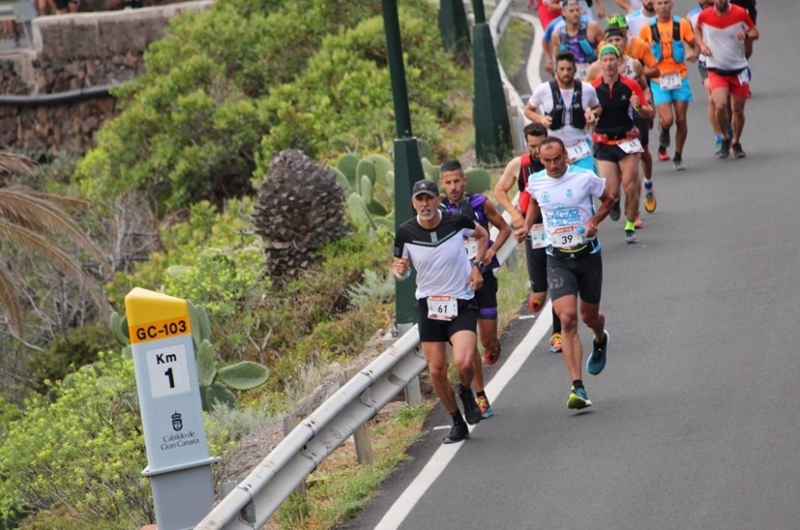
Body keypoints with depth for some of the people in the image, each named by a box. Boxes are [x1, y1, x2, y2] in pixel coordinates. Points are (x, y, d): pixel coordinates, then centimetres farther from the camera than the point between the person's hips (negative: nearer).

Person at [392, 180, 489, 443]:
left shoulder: (457, 222, -11)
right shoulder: (405, 233, -8)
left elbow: (482, 235, 12)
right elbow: (399, 269, 4)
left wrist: (476, 265, 0)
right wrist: (399, 271, -20)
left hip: (461, 303, -2)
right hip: (428, 305, 2)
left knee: (463, 362, -21)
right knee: (436, 371, 1)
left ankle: (466, 392, 14)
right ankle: (457, 423, 21)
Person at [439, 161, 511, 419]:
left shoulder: (480, 204, -5)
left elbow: (504, 228, 8)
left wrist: (492, 250, -8)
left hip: (483, 277, 0)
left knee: (488, 340, 2)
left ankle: (493, 346, 42)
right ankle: (480, 398, 4)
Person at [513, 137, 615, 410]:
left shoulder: (585, 178, -10)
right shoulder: (535, 182, -2)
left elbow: (608, 199, 6)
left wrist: (594, 220, -12)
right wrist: (526, 226, 4)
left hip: (587, 253, -1)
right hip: (558, 259, 1)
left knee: (589, 316, 14)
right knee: (567, 318, -16)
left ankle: (600, 340, 56)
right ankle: (578, 388, -19)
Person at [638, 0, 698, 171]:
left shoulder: (682, 24, 1)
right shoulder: (647, 28, 0)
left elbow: (694, 45, 6)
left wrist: (693, 54, -15)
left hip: (680, 78, 1)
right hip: (658, 80, -1)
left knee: (681, 119, 0)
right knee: (667, 119, -15)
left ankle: (678, 157, 17)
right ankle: (664, 132, 21)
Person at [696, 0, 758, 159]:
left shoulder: (740, 13, -8)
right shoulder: (704, 16, -7)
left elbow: (755, 32, 2)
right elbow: (698, 29, 16)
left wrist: (746, 35, -21)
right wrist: (701, 45, -2)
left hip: (738, 69, 1)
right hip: (716, 70, -1)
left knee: (738, 109, 6)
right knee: (720, 105, -21)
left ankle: (736, 143, 29)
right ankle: (725, 138, 4)